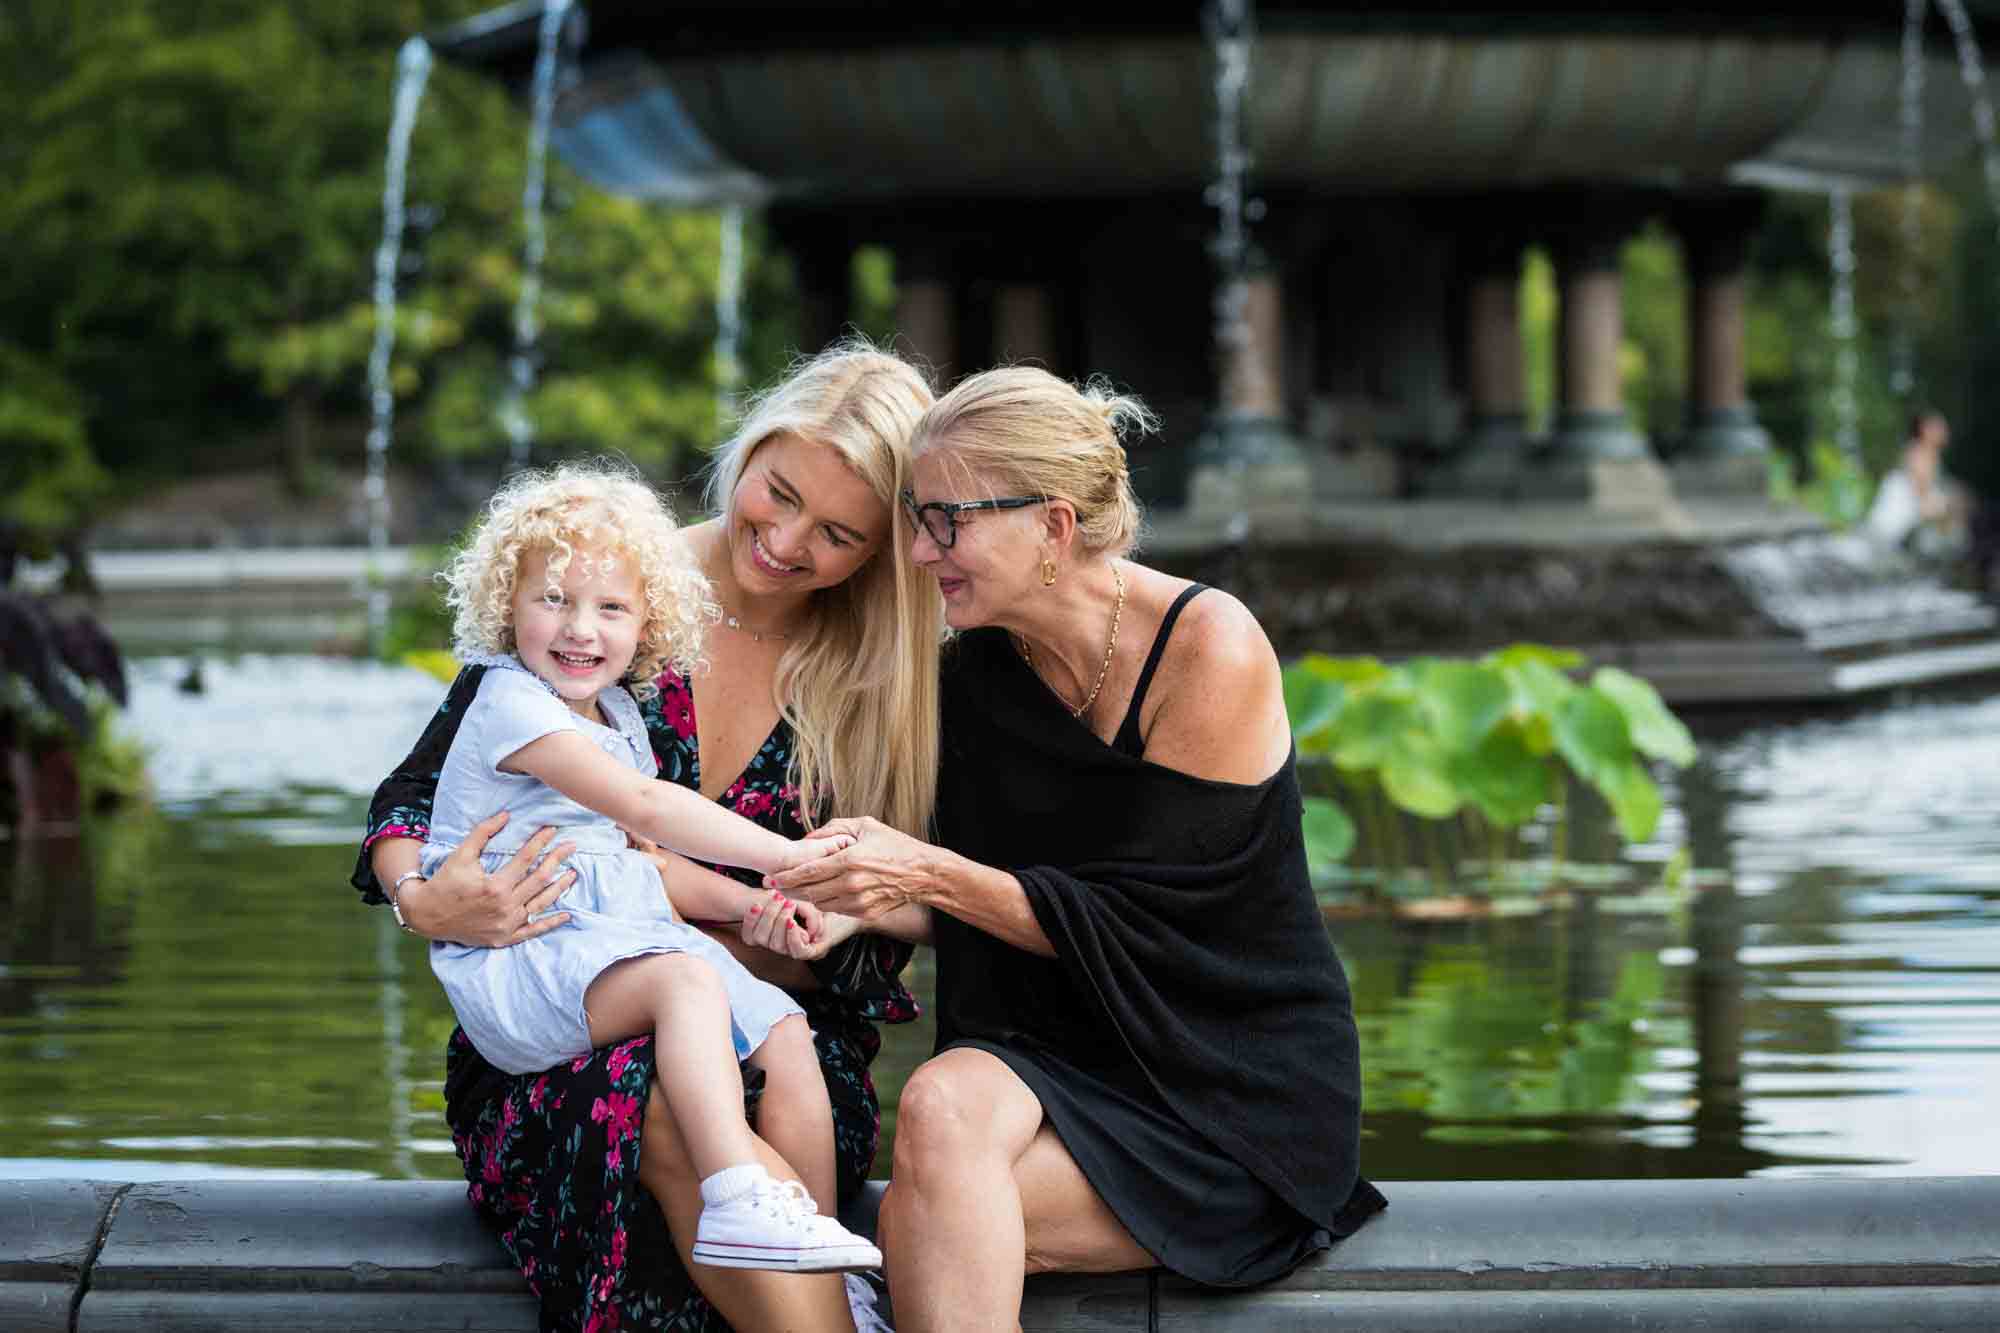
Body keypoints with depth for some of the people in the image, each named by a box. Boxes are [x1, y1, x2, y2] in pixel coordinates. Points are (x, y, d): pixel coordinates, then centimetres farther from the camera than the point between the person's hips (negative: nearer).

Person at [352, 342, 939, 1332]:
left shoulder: (878, 683, 7)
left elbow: (871, 956, 7)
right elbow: (415, 791, 5)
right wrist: (425, 900, -17)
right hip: (549, 1053, -1)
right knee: (665, 1104, -37)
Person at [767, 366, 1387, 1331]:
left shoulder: (1210, 652, -15)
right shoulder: (982, 668, 3)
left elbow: (1132, 924, -16)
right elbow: (970, 902, 8)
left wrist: (931, 875, -24)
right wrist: (861, 907, -14)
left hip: (1242, 1084, -5)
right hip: (1059, 1055, 5)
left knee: (920, 1223, -28)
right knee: (938, 1104, -32)